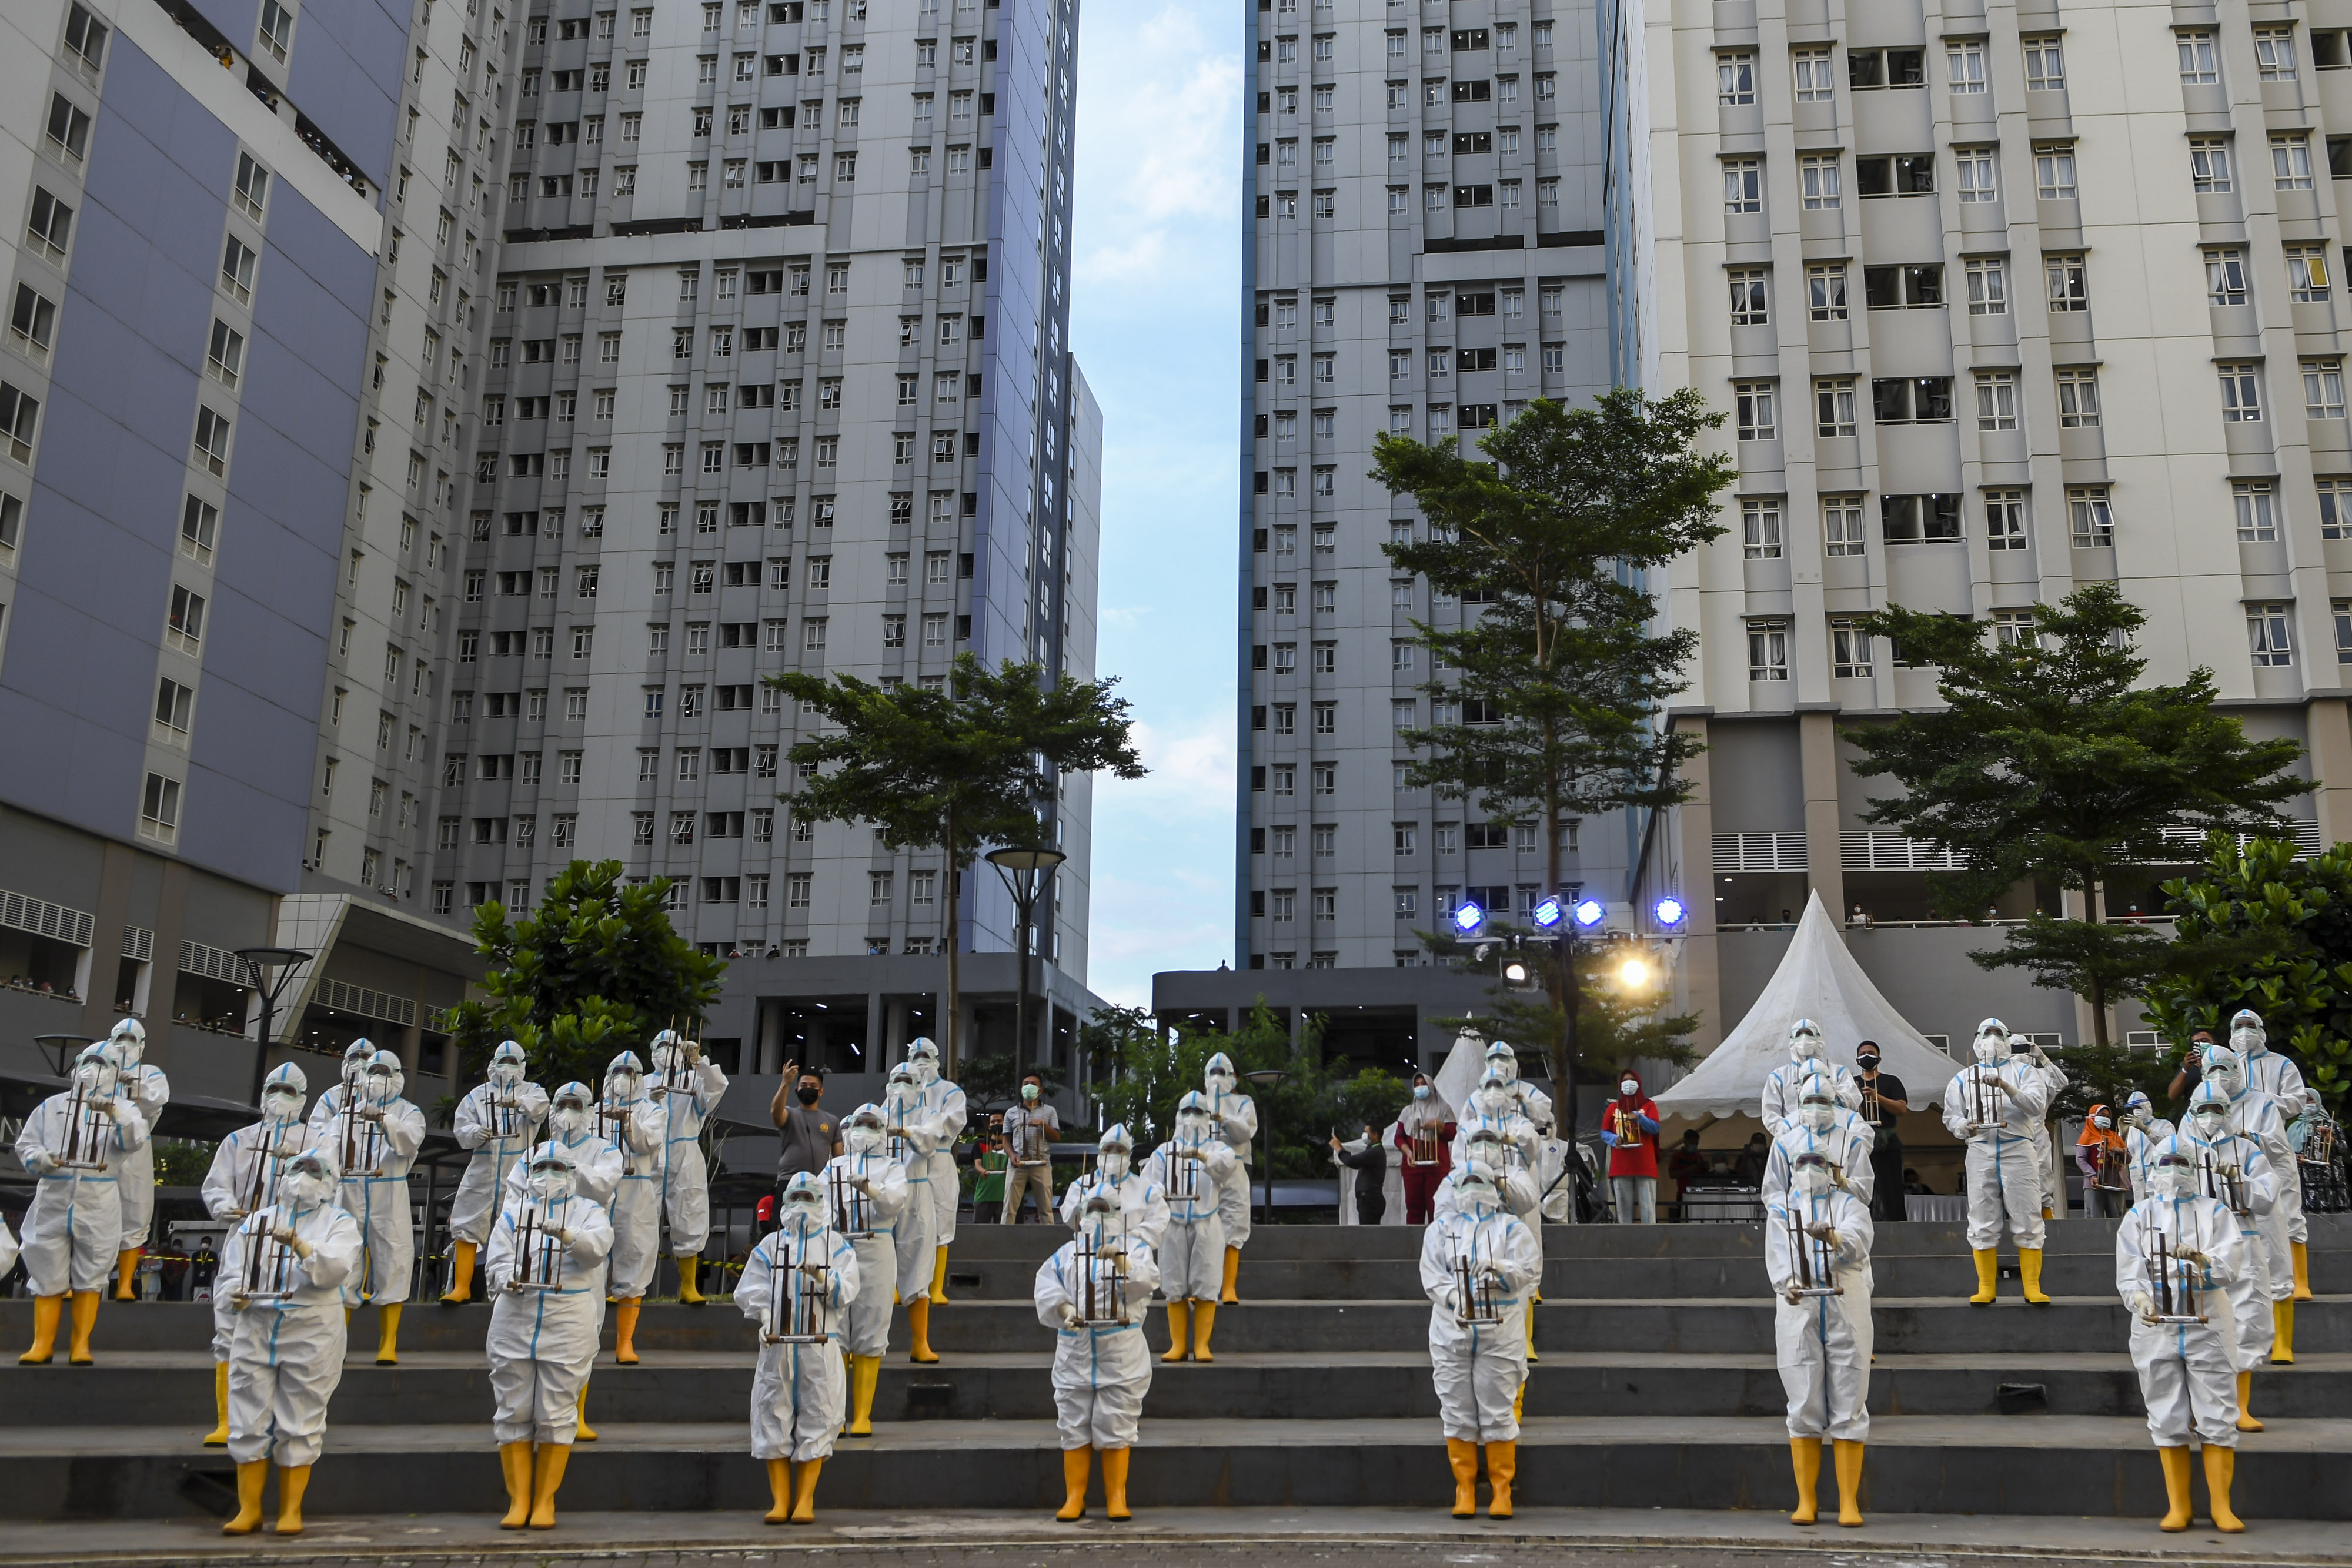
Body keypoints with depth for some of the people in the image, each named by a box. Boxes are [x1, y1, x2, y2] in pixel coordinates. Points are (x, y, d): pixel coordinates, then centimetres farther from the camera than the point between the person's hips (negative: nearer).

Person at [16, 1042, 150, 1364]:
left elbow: (134, 1139, -9)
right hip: (52, 1199, 1)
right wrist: (39, 1157, -10)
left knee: (90, 1277, 0)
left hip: (99, 1204, -1)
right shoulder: (51, 1106, 15)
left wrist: (115, 1113, -27)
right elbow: (25, 1144, 12)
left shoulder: (124, 1107, 10)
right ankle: (42, 1344, 8)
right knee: (47, 1276, 2)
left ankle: (81, 1344, 5)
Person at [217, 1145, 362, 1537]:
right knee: (250, 1420, 3)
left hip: (312, 1333, -3)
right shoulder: (256, 1222, 15)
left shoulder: (339, 1223, 4)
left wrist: (298, 1244, -28)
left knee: (300, 1423, 1)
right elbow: (233, 1270, 13)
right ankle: (249, 1508, 13)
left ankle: (291, 1510, 10)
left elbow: (335, 1269, -13)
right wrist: (236, 1293, -9)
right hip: (255, 1328, 3)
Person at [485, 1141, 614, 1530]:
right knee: (513, 1412, 3)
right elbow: (496, 1261, 0)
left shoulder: (587, 1211, 6)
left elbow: (597, 1246, -15)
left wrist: (564, 1234, -34)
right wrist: (508, 1280, -22)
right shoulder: (513, 1213, 12)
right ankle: (518, 1502, 12)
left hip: (567, 1327, -2)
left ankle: (545, 1502, 10)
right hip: (514, 1322, 2)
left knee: (557, 1414, 0)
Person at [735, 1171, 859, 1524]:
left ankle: (805, 1500, 4)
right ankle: (780, 1500, 6)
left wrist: (822, 1277, -20)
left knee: (816, 1418, -2)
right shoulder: (770, 1245, 12)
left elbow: (847, 1291, -1)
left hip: (820, 1345, -1)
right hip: (777, 1344, 1)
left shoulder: (836, 1245, 9)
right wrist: (764, 1318, -11)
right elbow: (749, 1290, 6)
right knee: (773, 1417, -1)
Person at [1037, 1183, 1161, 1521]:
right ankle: (1074, 1497, 13)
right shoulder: (1066, 1253, 15)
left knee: (1116, 1427, -1)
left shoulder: (1135, 1248, 7)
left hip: (1121, 1352, -3)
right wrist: (1065, 1310, -15)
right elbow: (1046, 1287, 2)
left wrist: (1120, 1261, -27)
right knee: (1074, 1427, 4)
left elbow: (1147, 1281, -12)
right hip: (1074, 1350, 3)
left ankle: (1117, 1498, 8)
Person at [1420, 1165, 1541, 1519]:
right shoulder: (1440, 1229, 12)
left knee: (1499, 1411, 0)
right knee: (1458, 1411, 3)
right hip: (1452, 1333, 1)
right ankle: (1465, 1487, 14)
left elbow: (1529, 1268, -4)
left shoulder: (1511, 1227, 9)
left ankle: (1501, 1488, 10)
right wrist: (1455, 1297, -17)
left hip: (1500, 1334, -1)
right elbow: (1431, 1276, 0)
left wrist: (1497, 1267, -22)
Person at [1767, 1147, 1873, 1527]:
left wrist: (1831, 1237, -35)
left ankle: (1849, 1503, 4)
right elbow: (1777, 1253, -2)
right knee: (1803, 1408, 2)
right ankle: (1805, 1501, 9)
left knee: (1849, 1407, -1)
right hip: (1798, 1312, 1)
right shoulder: (1780, 1208, 14)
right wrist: (1787, 1284, -23)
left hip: (1847, 1313, -1)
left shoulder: (1849, 1204, 9)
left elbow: (1858, 1242, -13)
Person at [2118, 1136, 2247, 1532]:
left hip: (2206, 1327, -1)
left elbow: (2230, 1268, -6)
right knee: (2168, 1420, 5)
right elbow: (2128, 1272, 2)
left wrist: (2203, 1260, -27)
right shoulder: (2138, 1216, 10)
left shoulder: (2215, 1213, 7)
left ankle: (2221, 1506, 9)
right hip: (2157, 1328, 1)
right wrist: (2139, 1298, -18)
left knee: (2217, 1418, -2)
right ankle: (2177, 1506, 13)